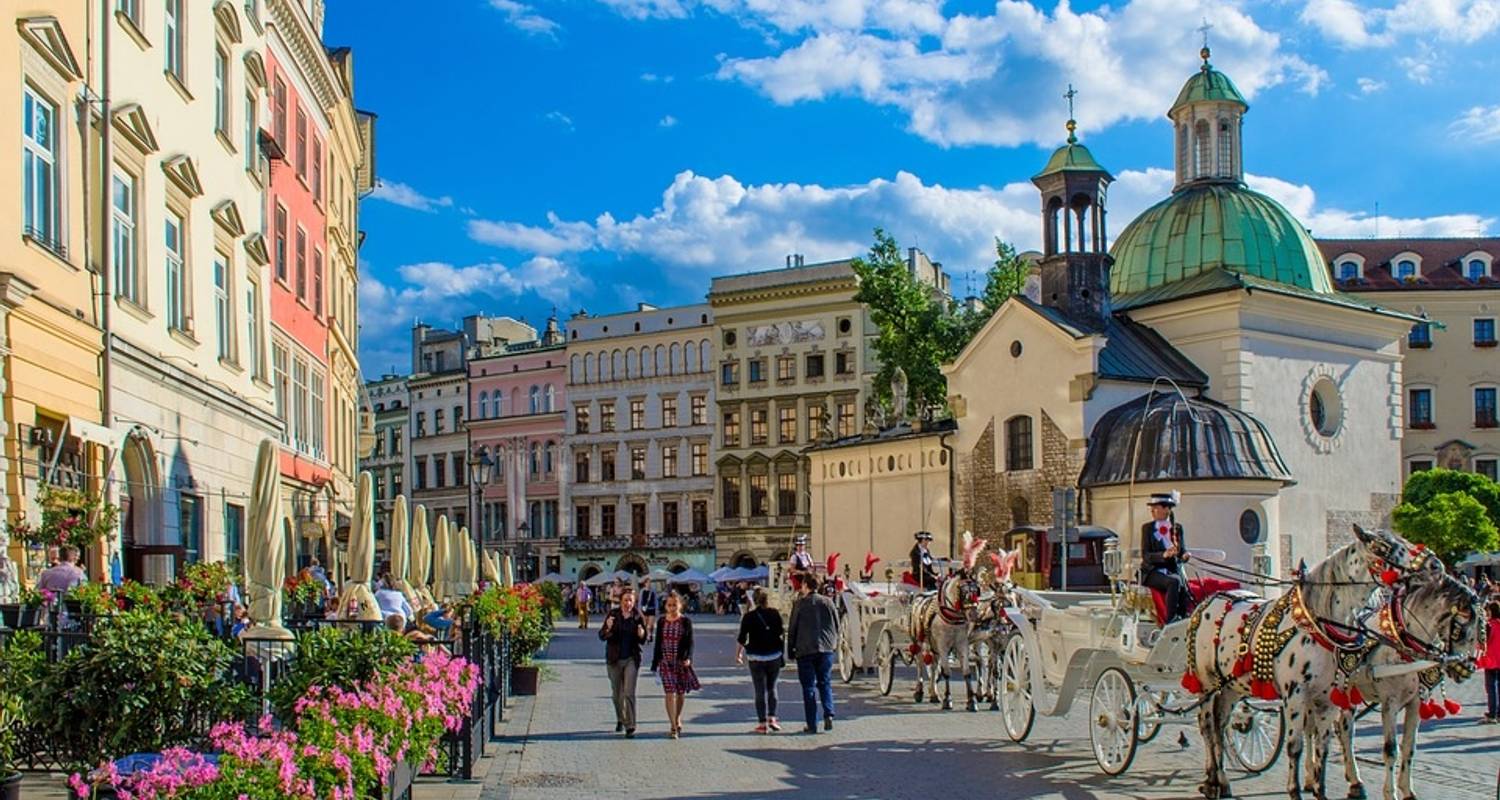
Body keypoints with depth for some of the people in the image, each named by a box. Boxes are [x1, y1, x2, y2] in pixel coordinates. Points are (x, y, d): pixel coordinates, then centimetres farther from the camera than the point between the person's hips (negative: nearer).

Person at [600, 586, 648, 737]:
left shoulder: (638, 617, -2)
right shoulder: (612, 614, -3)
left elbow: (643, 640, 6)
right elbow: (601, 636, -4)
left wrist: (641, 635, -17)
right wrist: (608, 628, -25)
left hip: (631, 659, -2)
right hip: (614, 659, 2)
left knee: (629, 693, -11)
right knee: (616, 693, 14)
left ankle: (630, 727, -10)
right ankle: (620, 719, 36)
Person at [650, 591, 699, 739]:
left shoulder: (686, 622, -1)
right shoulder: (661, 622, 3)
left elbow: (690, 642, -1)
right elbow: (658, 643, 8)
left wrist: (688, 658, -17)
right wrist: (655, 664, 7)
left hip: (681, 661, 0)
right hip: (666, 662, 0)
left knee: (681, 693, 10)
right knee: (670, 693, -8)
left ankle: (678, 720, 32)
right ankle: (673, 727, -6)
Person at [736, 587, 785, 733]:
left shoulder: (748, 617, -6)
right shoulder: (775, 614, -1)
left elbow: (741, 639, -4)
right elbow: (782, 634, 6)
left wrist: (737, 655, 7)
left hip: (756, 658, -2)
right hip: (774, 656, 2)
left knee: (760, 690, 2)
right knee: (772, 687, 16)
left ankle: (763, 723, 1)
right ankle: (772, 718, 11)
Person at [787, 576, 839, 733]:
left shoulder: (799, 604, -4)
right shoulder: (827, 602, 5)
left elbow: (792, 629, -2)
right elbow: (836, 625, 9)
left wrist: (791, 650, 6)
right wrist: (834, 643, 19)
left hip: (805, 650, -3)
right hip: (826, 649, 3)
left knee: (809, 686, 3)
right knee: (825, 683, 14)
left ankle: (812, 724, 1)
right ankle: (828, 714, -6)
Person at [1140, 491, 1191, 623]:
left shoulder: (1177, 528, 12)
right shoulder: (1147, 528, 5)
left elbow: (1183, 551, 8)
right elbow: (1145, 555, -6)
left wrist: (1184, 555, -18)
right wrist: (1163, 555, -24)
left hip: (1173, 571, 2)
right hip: (1153, 572, -2)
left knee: (1183, 587, -31)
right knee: (1174, 582, -33)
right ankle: (1170, 621, -35)